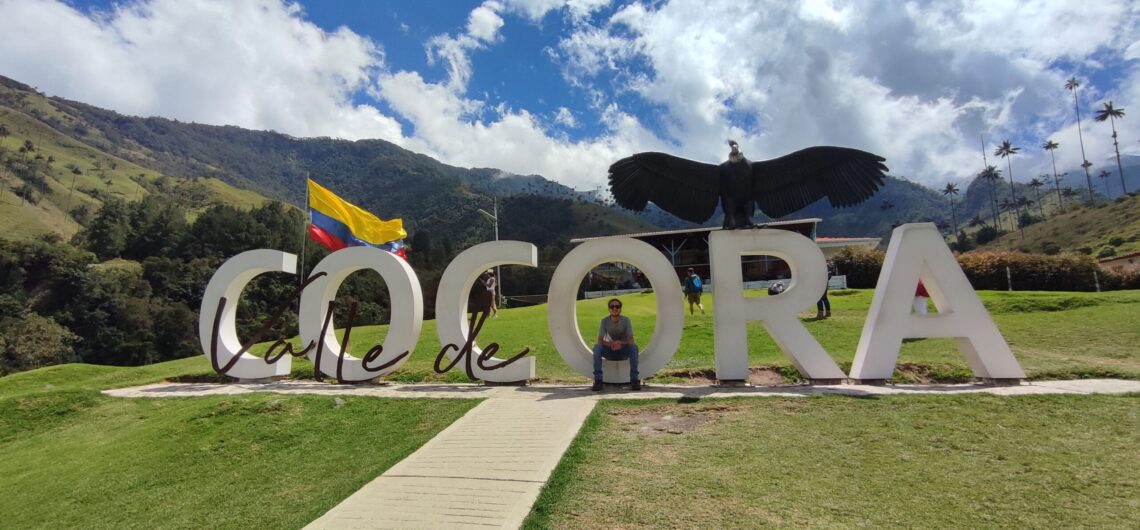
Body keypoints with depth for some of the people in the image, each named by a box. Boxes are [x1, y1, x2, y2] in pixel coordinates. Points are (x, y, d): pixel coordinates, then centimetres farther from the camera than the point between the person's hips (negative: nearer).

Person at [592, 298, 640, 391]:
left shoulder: (626, 320, -12)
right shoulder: (604, 320, -11)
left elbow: (631, 340, -18)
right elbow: (600, 340, -15)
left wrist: (621, 343, -39)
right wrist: (611, 344, -36)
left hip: (623, 351, -1)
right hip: (609, 352, 1)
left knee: (634, 346, -32)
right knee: (597, 347, -29)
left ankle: (634, 380, -27)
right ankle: (597, 381, -28)